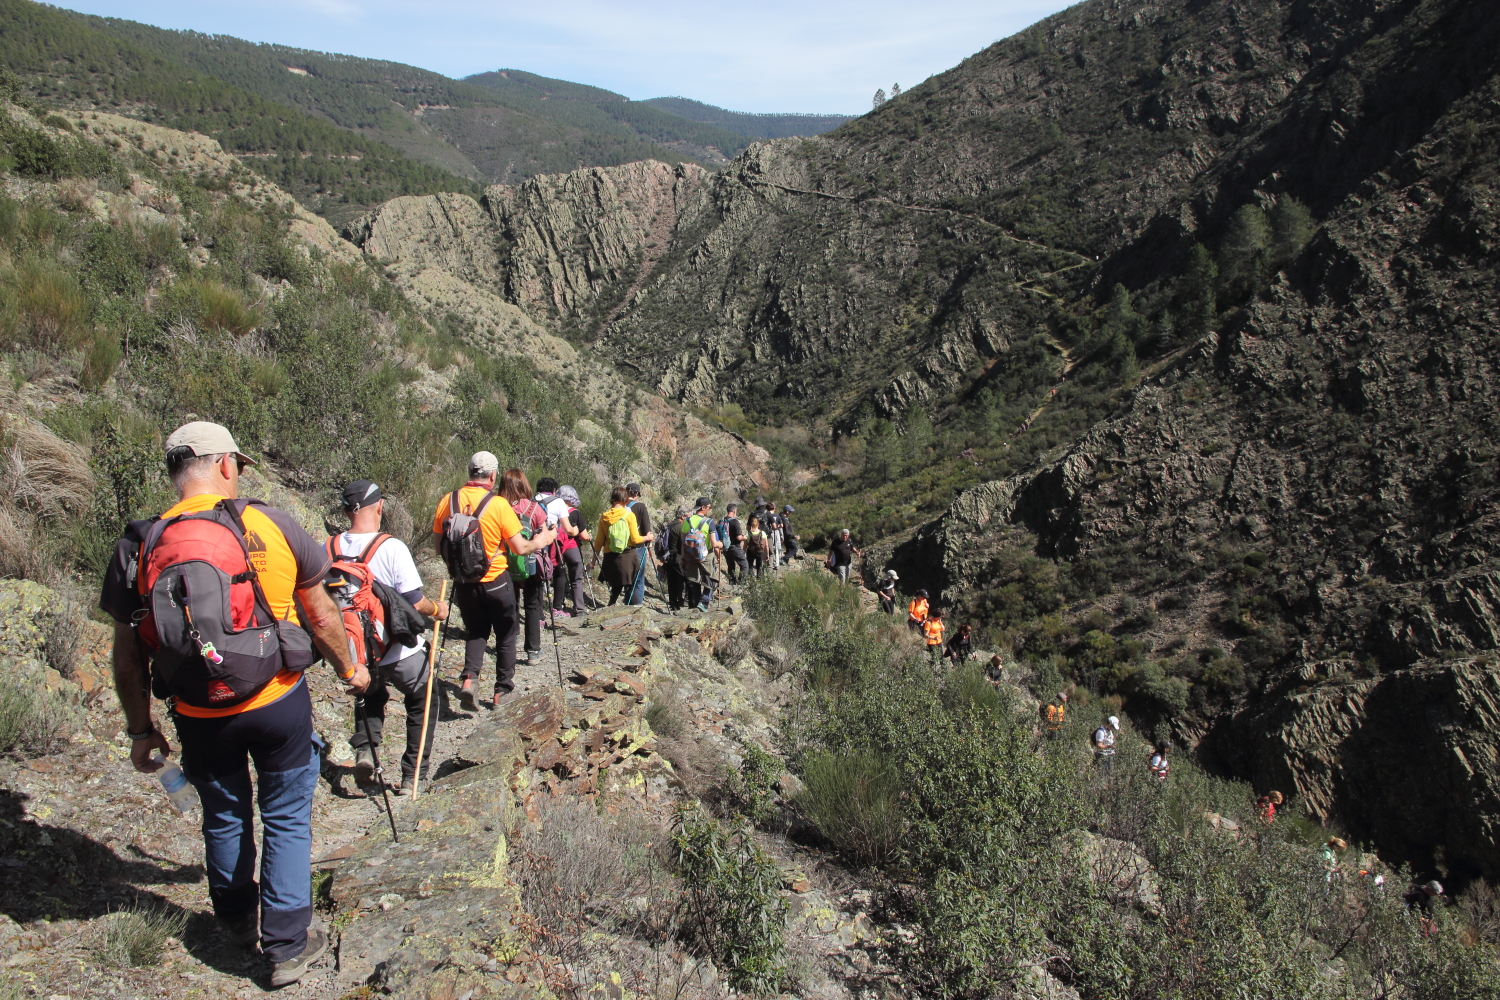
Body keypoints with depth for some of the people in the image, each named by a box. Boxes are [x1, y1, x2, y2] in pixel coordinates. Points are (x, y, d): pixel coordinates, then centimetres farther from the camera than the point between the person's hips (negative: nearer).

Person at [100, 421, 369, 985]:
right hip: (279, 704, -2)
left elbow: (127, 654, 0)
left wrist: (140, 730, 12)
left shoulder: (139, 548, -6)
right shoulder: (270, 525, -12)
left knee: (224, 818, 23)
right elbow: (321, 614, -2)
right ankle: (288, 945, 21)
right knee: (286, 819, 14)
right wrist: (350, 670, 14)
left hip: (201, 717, 2)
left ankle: (238, 920, 44)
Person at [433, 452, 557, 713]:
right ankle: (503, 691, 22)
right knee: (505, 635, 15)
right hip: (495, 581, -3)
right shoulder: (498, 505, -15)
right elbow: (520, 548, -14)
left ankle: (468, 678, -1)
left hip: (464, 582, 3)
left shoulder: (447, 502, -4)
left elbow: (438, 546, 5)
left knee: (476, 631, 21)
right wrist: (540, 542, 6)